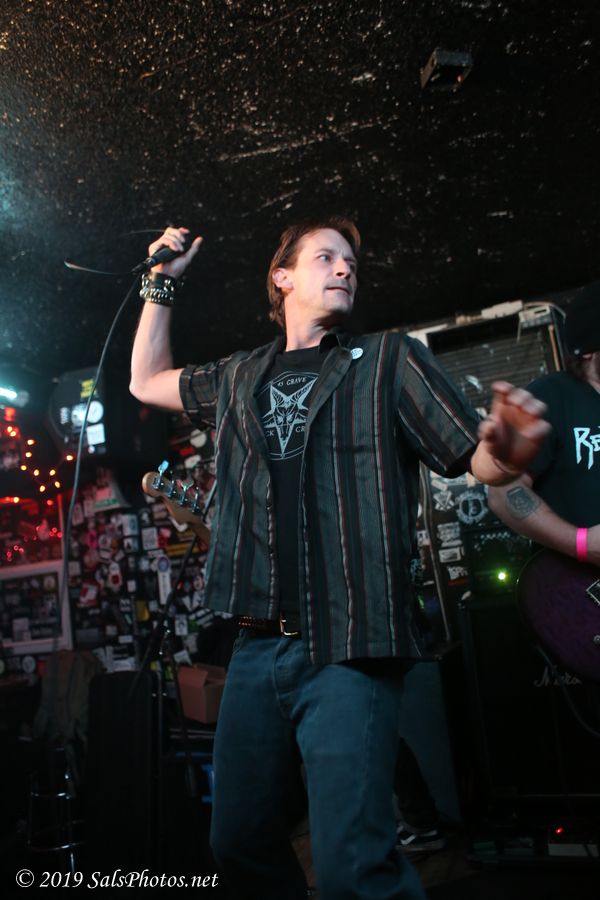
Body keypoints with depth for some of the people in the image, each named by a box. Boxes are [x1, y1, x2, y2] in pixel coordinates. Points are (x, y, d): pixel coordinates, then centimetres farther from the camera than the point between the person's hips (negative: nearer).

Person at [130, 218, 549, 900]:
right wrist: (162, 283, 24)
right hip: (255, 646, 5)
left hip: (345, 647, -4)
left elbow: (476, 458, -1)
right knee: (239, 845, 15)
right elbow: (146, 382, 28)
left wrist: (509, 452, -24)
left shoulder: (388, 359, 5)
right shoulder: (240, 377, 15)